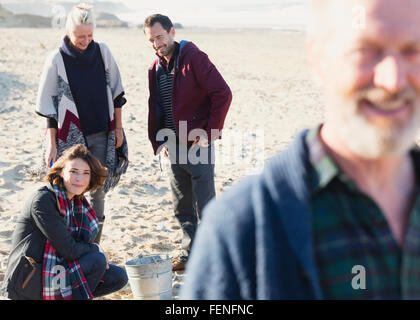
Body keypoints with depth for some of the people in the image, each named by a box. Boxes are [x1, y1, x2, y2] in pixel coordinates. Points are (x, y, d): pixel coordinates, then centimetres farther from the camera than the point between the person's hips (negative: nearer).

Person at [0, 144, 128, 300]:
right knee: (97, 261, -25)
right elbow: (68, 250, -23)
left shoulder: (77, 200, 7)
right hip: (28, 279, -9)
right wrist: (97, 250, -7)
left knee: (119, 277, 3)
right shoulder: (43, 199, -20)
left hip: (56, 267, 9)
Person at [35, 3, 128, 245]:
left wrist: (118, 128, 7)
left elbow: (116, 93, 9)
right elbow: (48, 106, -3)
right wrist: (52, 144, -7)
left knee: (97, 191, 8)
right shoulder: (57, 59, -6)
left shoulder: (102, 52, 1)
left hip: (102, 135, 3)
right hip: (71, 137, -3)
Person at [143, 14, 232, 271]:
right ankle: (190, 254, 25)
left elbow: (223, 94, -15)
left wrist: (208, 133, -14)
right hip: (174, 147, 7)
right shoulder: (156, 69, 12)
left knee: (206, 206, -2)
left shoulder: (193, 57, -10)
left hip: (198, 143, -7)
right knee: (182, 207, 13)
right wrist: (160, 140, 8)